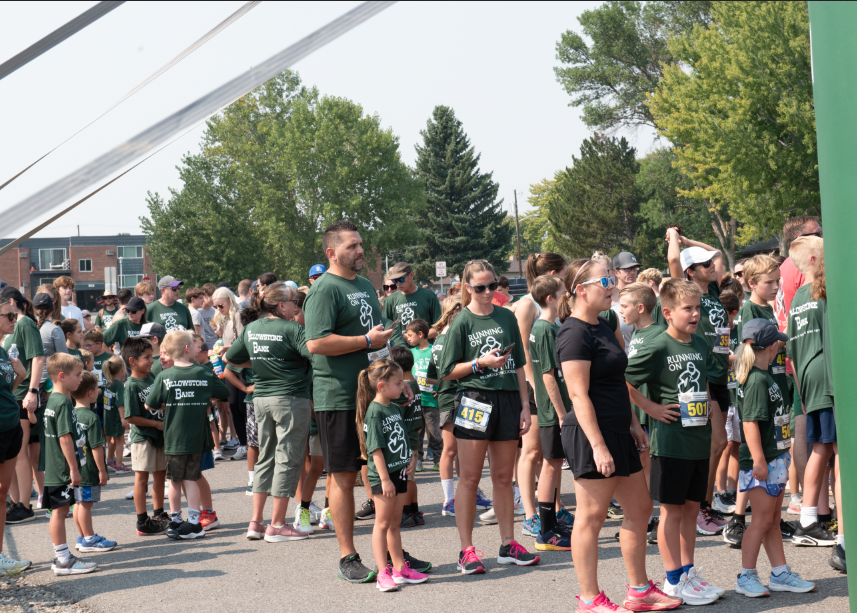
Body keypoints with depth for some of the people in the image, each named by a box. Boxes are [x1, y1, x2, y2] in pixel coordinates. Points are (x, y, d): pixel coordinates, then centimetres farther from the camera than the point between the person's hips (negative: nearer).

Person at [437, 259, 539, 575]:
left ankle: (508, 545, 18)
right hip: (474, 400, -4)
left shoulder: (507, 317, 10)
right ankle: (467, 551, 3)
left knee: (504, 477, 10)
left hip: (507, 400, 4)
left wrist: (524, 404, 8)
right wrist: (481, 362, -14)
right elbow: (447, 371, -3)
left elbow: (518, 365, 14)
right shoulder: (462, 322, -2)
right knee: (470, 478, -1)